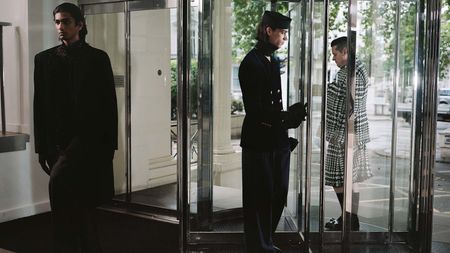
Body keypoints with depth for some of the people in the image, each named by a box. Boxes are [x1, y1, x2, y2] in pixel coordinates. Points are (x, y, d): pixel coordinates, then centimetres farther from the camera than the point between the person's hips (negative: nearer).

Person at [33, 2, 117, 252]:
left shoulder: (97, 58, 3)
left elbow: (109, 103, 1)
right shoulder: (44, 59, 11)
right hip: (57, 140, 4)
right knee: (77, 202, 8)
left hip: (89, 137, -4)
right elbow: (39, 105, 9)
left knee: (59, 181, -25)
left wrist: (110, 145, -4)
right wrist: (42, 147, 5)